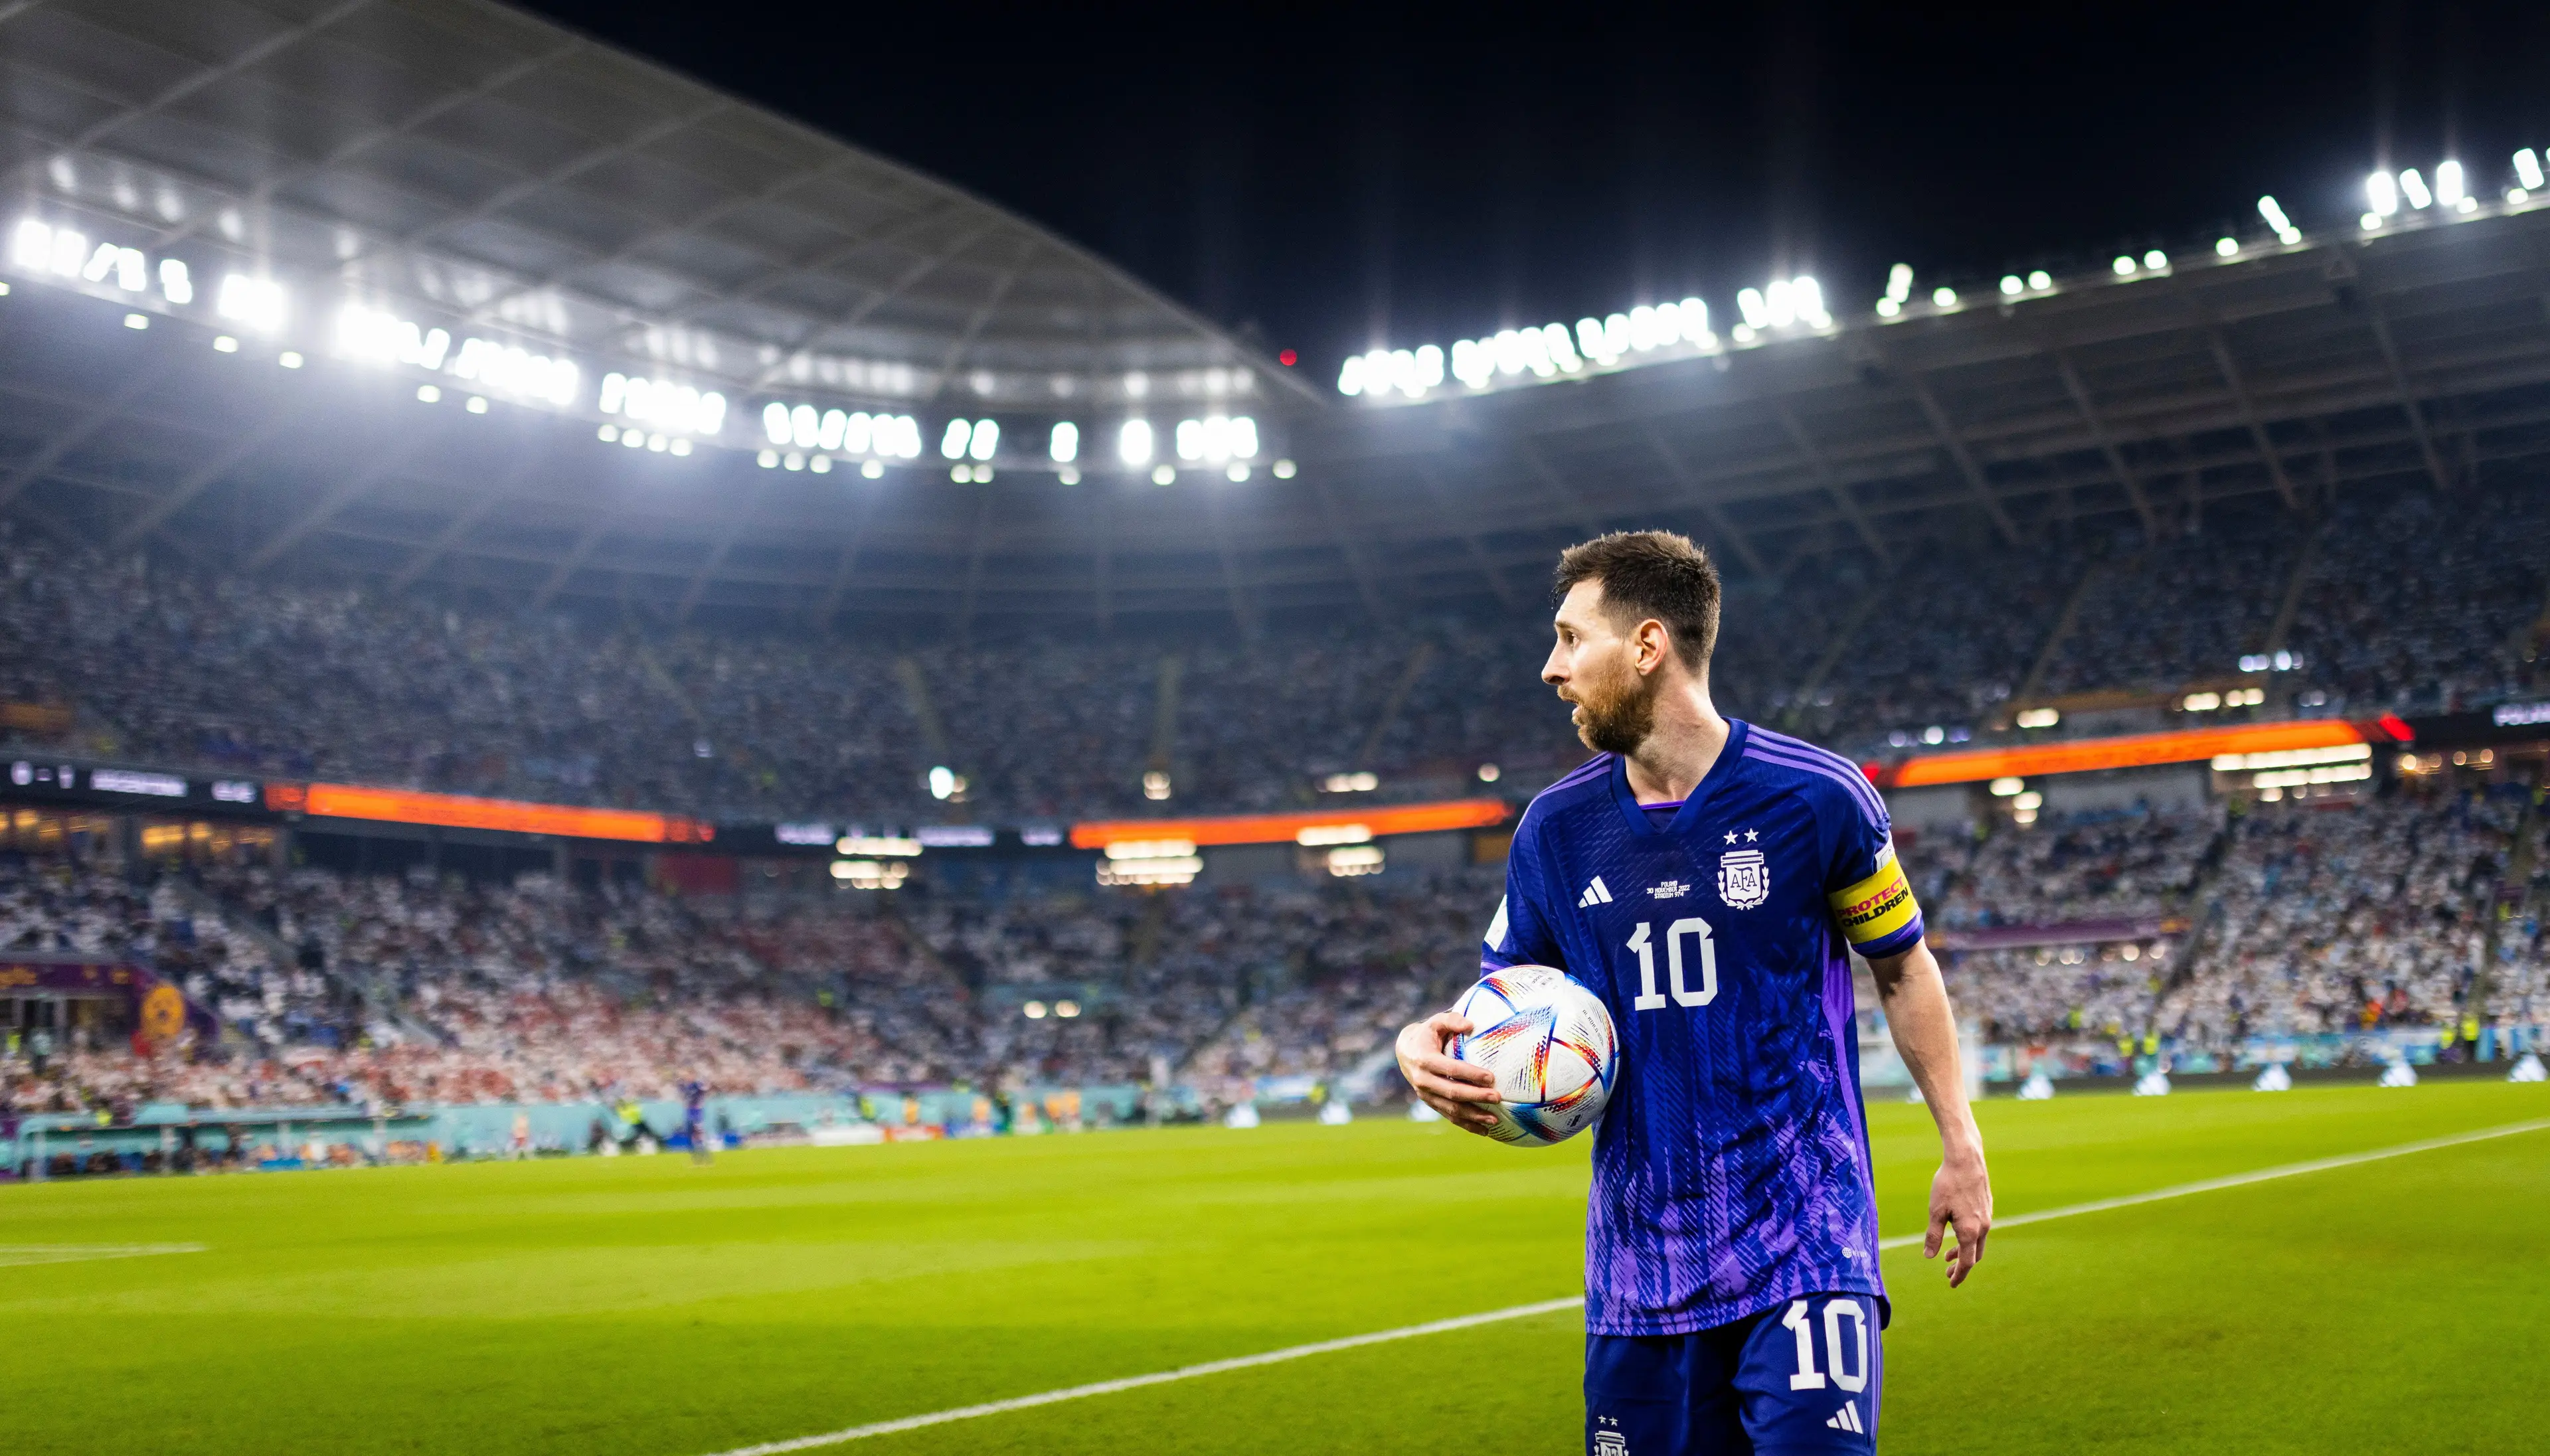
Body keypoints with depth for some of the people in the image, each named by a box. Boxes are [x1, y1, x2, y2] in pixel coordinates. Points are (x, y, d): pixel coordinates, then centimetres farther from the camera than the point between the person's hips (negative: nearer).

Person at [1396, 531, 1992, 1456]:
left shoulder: (1814, 796, -7)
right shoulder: (1555, 829, 3)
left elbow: (1902, 967, 6)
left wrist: (1960, 1146, 6)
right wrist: (1427, 1042, -10)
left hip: (1804, 1243, -3)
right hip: (1637, 1266, 4)